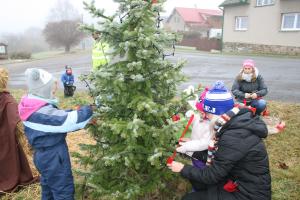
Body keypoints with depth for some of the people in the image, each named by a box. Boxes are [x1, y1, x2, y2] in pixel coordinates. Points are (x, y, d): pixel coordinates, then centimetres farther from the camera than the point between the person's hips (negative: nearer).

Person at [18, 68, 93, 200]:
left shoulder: (33, 106, -1)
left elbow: (58, 117, 7)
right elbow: (70, 120, -33)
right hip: (54, 159, -10)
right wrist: (90, 109, -20)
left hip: (45, 156, 10)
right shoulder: (43, 112, -31)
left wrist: (75, 112, -3)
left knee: (49, 188, 28)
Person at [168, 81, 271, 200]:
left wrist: (183, 169, -7)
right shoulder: (238, 121, -2)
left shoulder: (234, 137, -28)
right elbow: (217, 153, 10)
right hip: (244, 181, 8)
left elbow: (212, 176, -19)